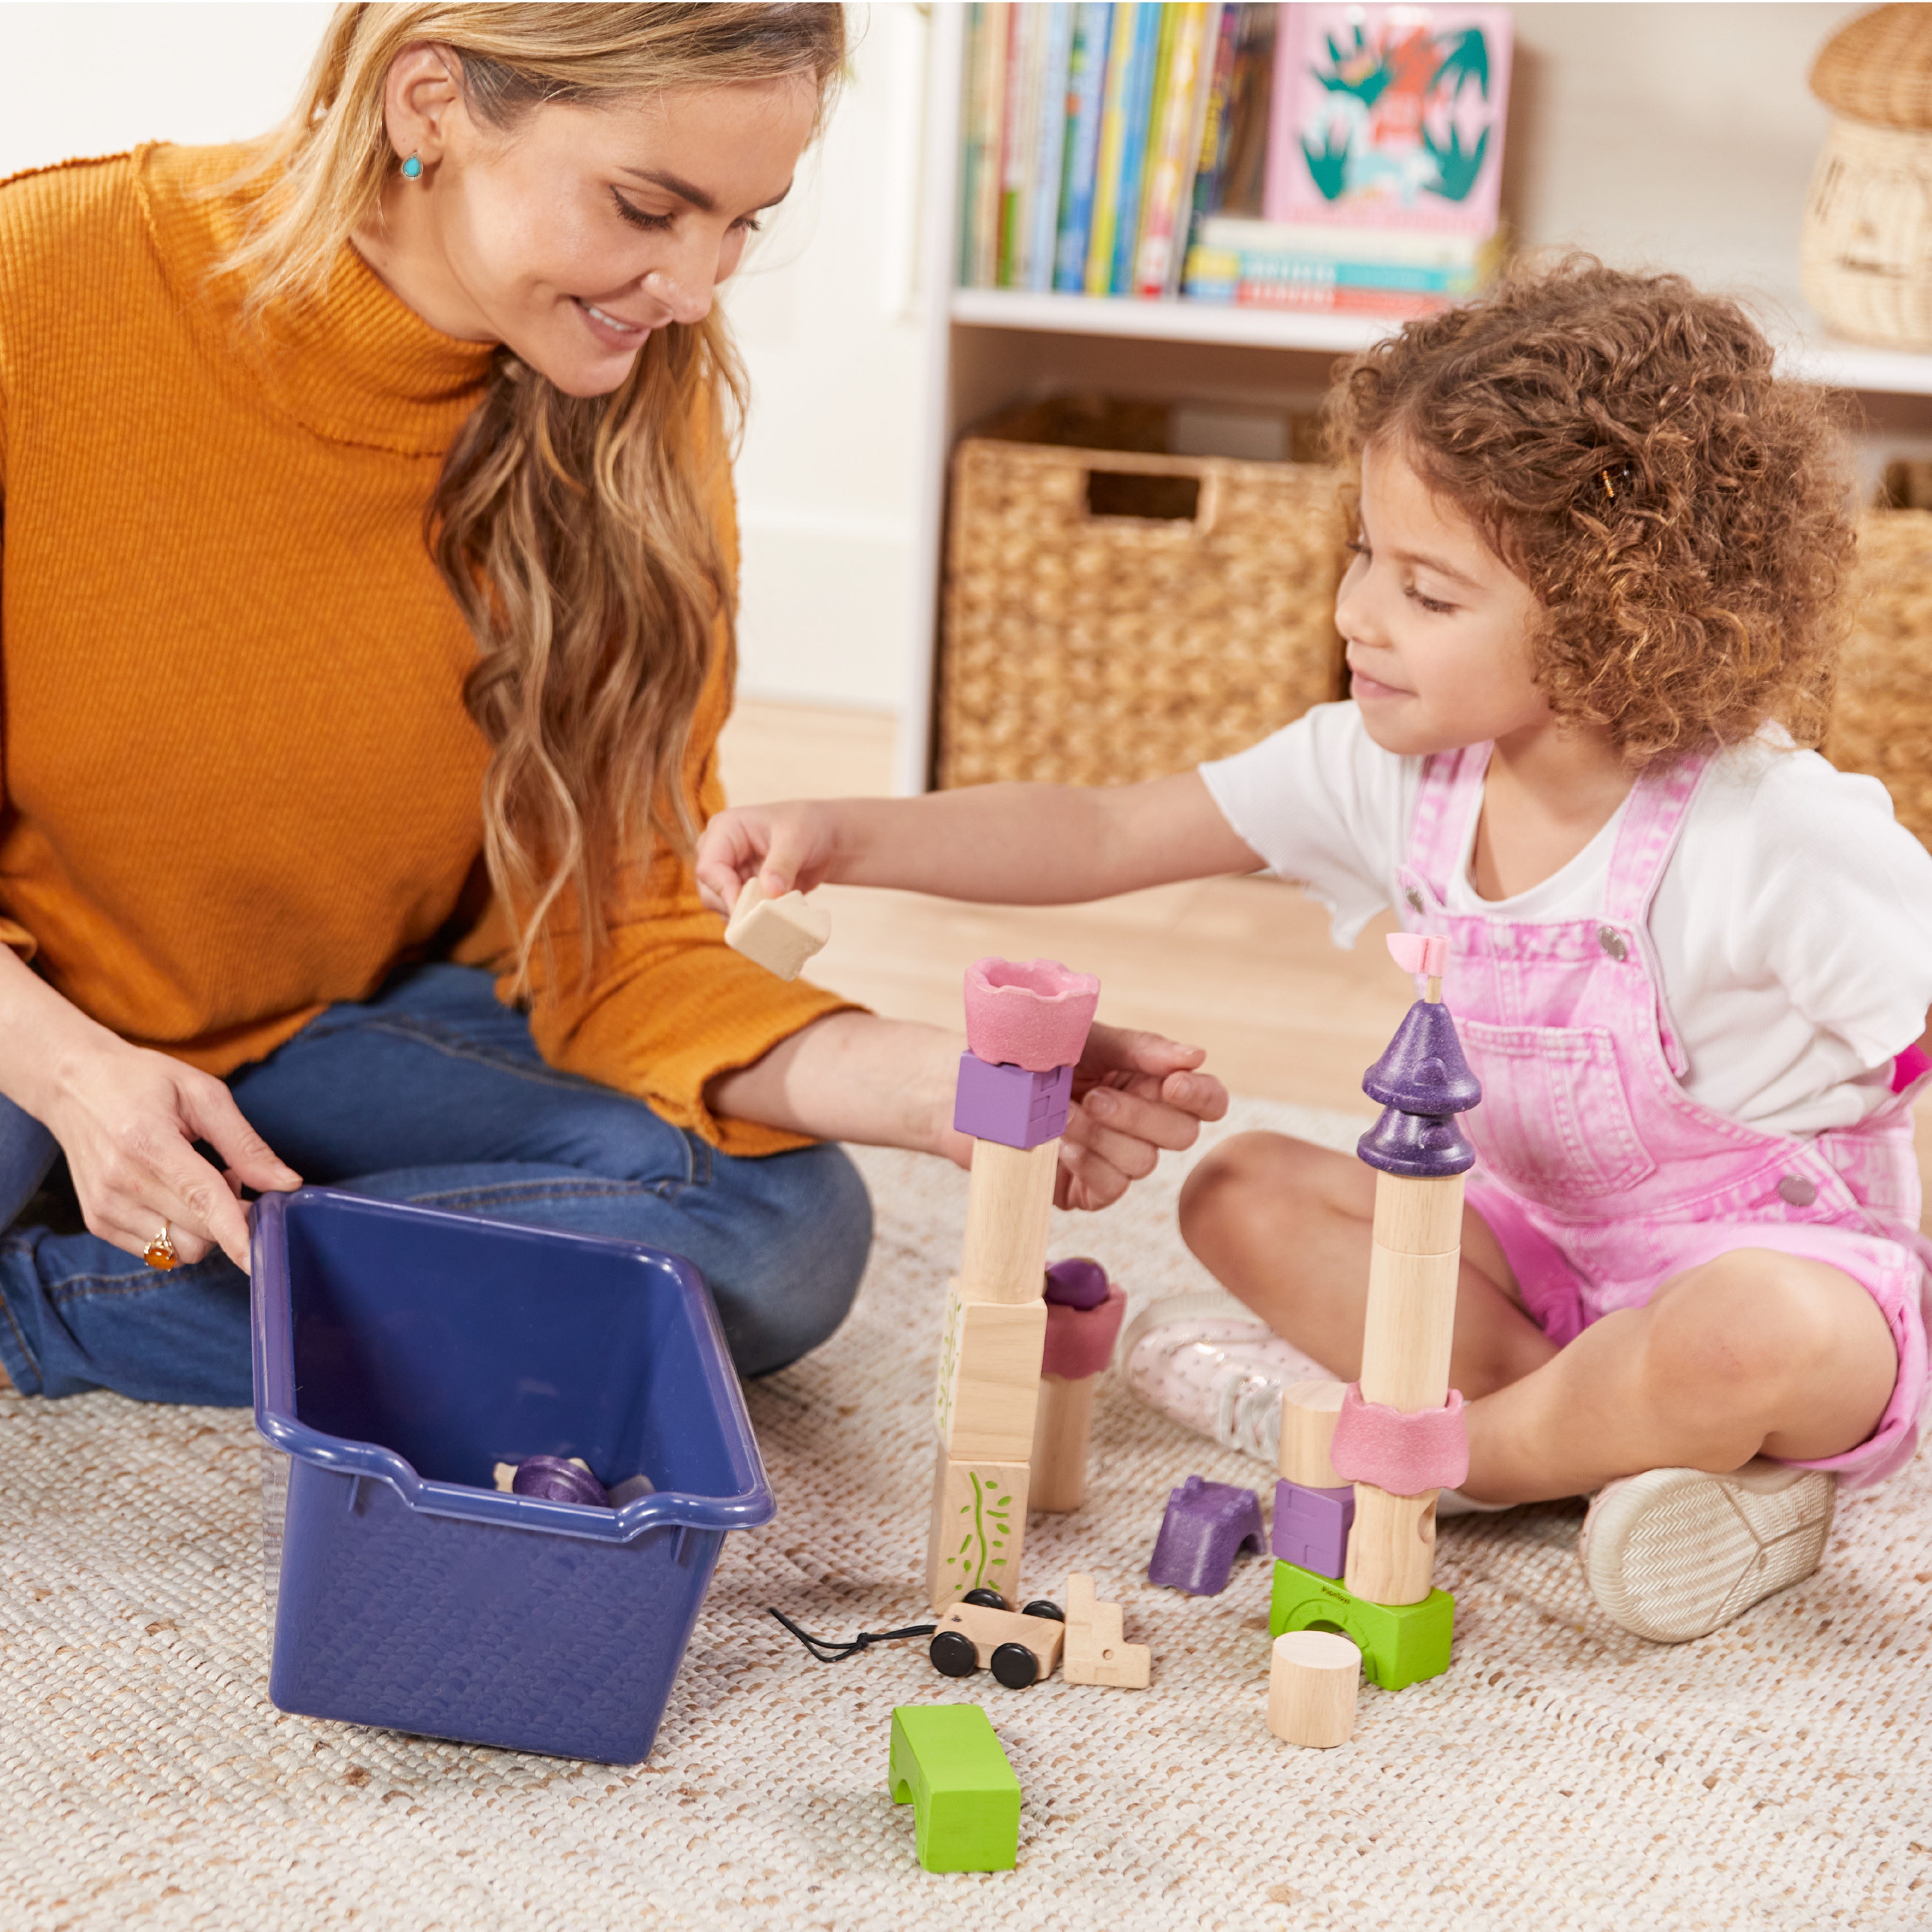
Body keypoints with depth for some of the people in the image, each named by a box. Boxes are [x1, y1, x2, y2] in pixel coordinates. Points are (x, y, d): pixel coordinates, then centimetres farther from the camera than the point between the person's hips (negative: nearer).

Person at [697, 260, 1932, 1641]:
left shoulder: (1784, 838, -25)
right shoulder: (1390, 772, -9)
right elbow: (1107, 834, -5)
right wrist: (842, 836, -15)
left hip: (1789, 1257, -6)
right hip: (1551, 1237, 6)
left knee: (1750, 1336, -39)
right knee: (1245, 1192, -7)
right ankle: (1629, 1431, -16)